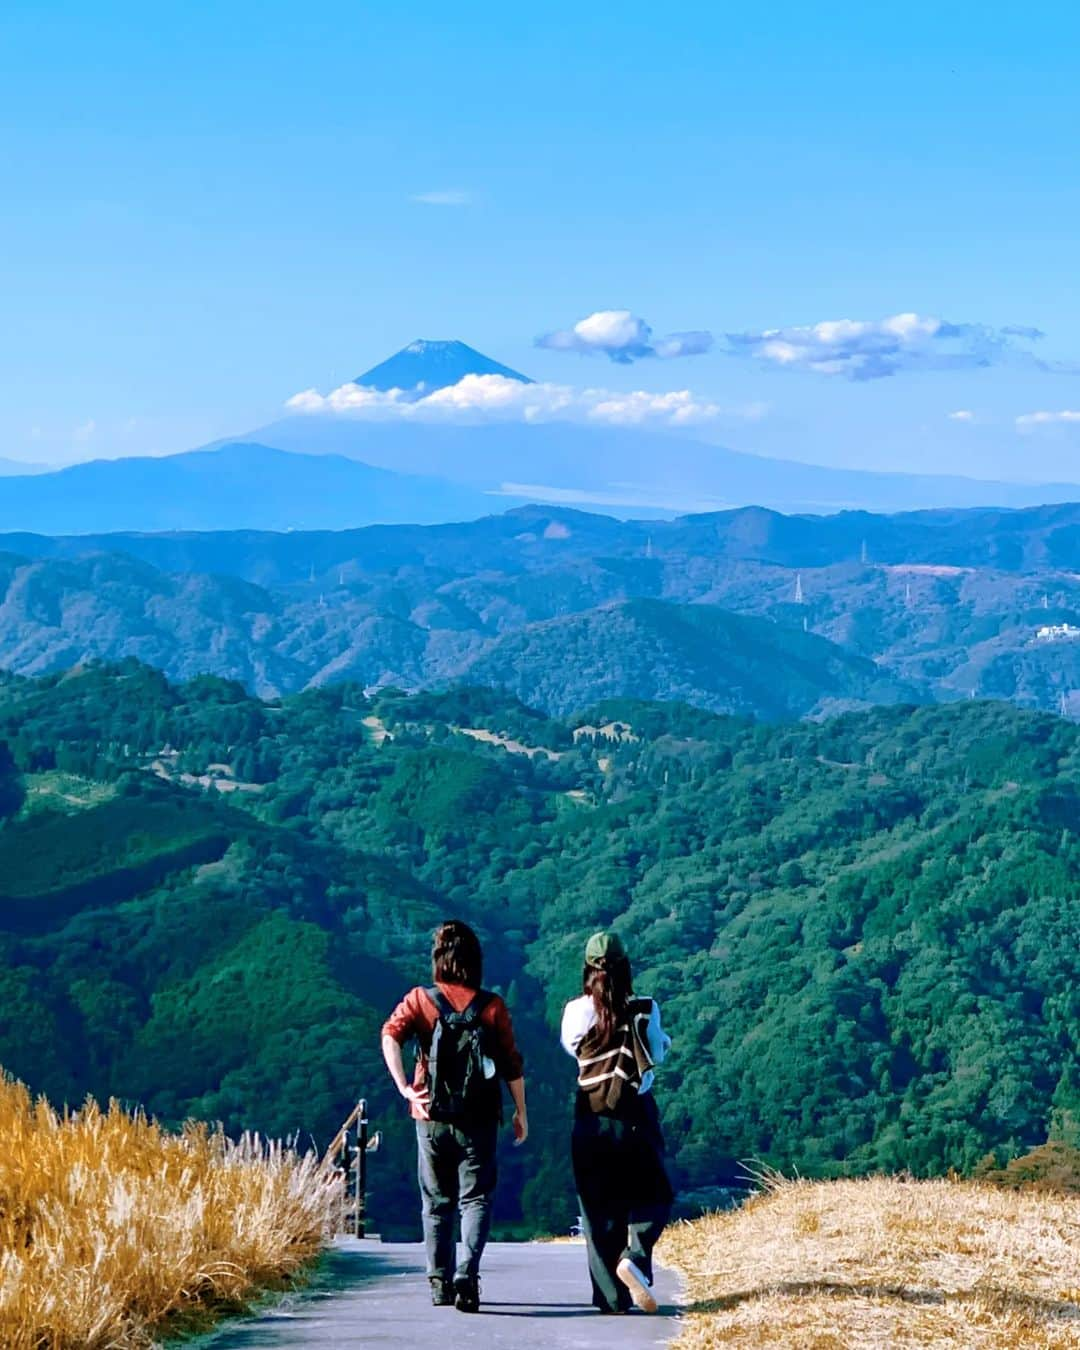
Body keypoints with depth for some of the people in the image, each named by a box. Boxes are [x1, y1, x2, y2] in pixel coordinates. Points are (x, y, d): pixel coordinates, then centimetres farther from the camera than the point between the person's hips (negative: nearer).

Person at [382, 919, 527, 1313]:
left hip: (431, 1118, 1)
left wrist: (403, 1087, -19)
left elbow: (390, 1036, -15)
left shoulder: (419, 1000, 2)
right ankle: (467, 1275, -19)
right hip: (478, 1119, -1)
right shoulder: (493, 1006, 0)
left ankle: (440, 1282, 17)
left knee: (437, 1202, 14)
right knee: (476, 1199, 0)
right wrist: (521, 1111, 10)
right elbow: (512, 1064, 0)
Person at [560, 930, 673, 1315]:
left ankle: (611, 1296, 6)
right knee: (652, 1197, 13)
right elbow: (656, 1057, 5)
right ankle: (634, 1257, -13)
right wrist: (664, 1039, 26)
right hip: (635, 1114, -1)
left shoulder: (575, 1011, -5)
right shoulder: (644, 1009, -7)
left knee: (598, 1207, 8)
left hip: (590, 1117, 1)